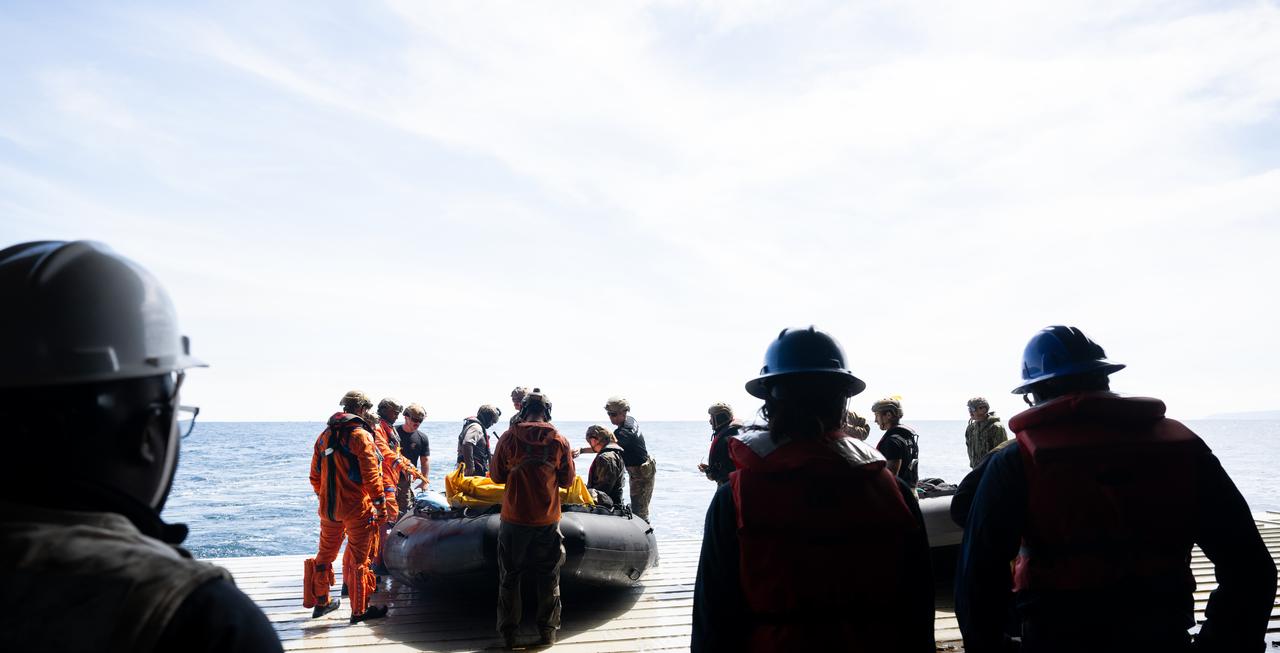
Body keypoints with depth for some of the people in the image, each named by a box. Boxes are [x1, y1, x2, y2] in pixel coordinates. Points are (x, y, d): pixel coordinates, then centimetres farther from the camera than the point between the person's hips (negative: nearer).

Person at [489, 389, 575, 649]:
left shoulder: (509, 438, -8)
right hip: (548, 522, 1)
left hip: (514, 521, 0)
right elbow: (567, 480, 3)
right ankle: (548, 631, 23)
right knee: (549, 579, 15)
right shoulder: (560, 441, -6)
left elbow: (496, 476, 2)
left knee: (509, 578, 14)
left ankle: (508, 634, 21)